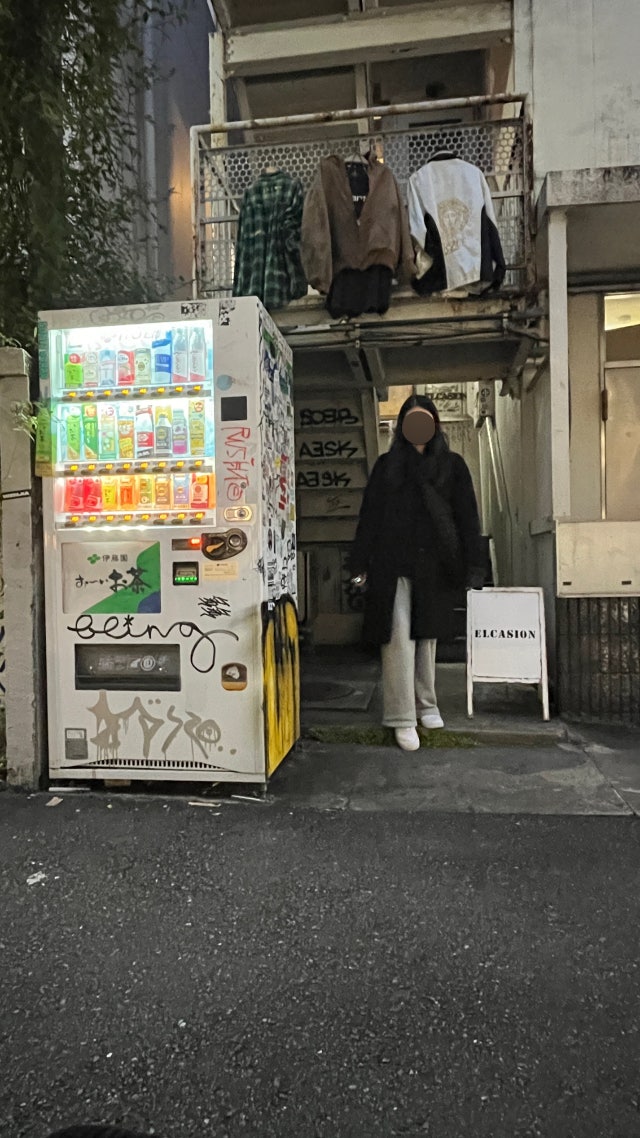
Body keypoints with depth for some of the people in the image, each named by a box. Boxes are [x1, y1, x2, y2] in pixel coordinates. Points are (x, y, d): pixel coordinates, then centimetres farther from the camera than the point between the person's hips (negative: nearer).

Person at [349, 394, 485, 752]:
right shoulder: (387, 465, 11)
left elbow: (468, 517, 3)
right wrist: (361, 564, 0)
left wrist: (472, 566, -5)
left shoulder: (452, 464, 9)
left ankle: (427, 705, 26)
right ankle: (403, 718, -2)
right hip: (394, 565, -1)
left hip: (435, 565, 1)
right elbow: (369, 516, 7)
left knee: (427, 635, 11)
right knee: (400, 638, -6)